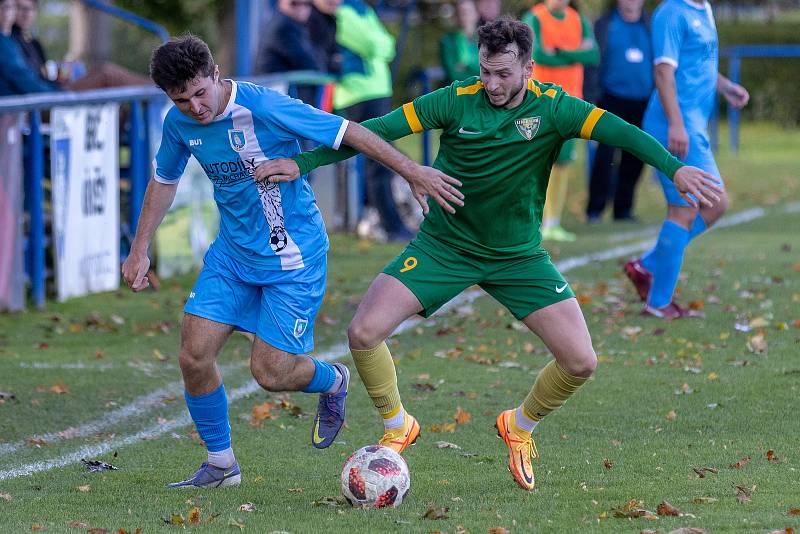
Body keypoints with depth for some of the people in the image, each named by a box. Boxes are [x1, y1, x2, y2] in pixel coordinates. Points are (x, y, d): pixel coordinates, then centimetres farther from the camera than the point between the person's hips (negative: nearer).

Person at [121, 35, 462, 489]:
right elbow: (164, 182, 15)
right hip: (233, 252, 6)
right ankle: (221, 465, 14)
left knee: (270, 372, -8)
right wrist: (140, 250, 12)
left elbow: (349, 132, -20)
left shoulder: (264, 108, -25)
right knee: (194, 356, -6)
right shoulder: (180, 124, -5)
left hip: (292, 255, -6)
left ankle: (333, 382, 28)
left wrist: (413, 172, -17)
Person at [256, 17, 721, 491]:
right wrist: (302, 163, -18)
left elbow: (617, 131, -26)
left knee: (581, 362, -10)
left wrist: (674, 167, -43)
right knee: (364, 332, -17)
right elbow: (378, 131, -13)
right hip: (444, 245, -1)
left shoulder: (551, 108, -13)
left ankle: (520, 426, 22)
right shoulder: (456, 101, -13)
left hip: (519, 255, 1)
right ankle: (397, 428, 11)